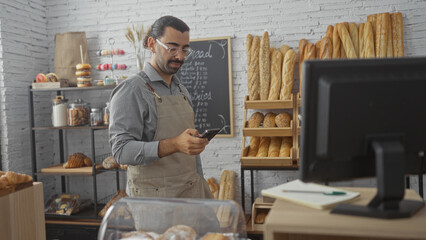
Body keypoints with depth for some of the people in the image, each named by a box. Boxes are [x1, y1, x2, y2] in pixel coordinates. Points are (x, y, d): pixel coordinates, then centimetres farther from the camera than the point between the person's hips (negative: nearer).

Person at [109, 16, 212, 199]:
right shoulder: (131, 91, -10)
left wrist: (201, 187, 15)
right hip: (153, 196, -6)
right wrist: (174, 145, -31)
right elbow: (122, 150, -20)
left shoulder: (182, 91, 13)